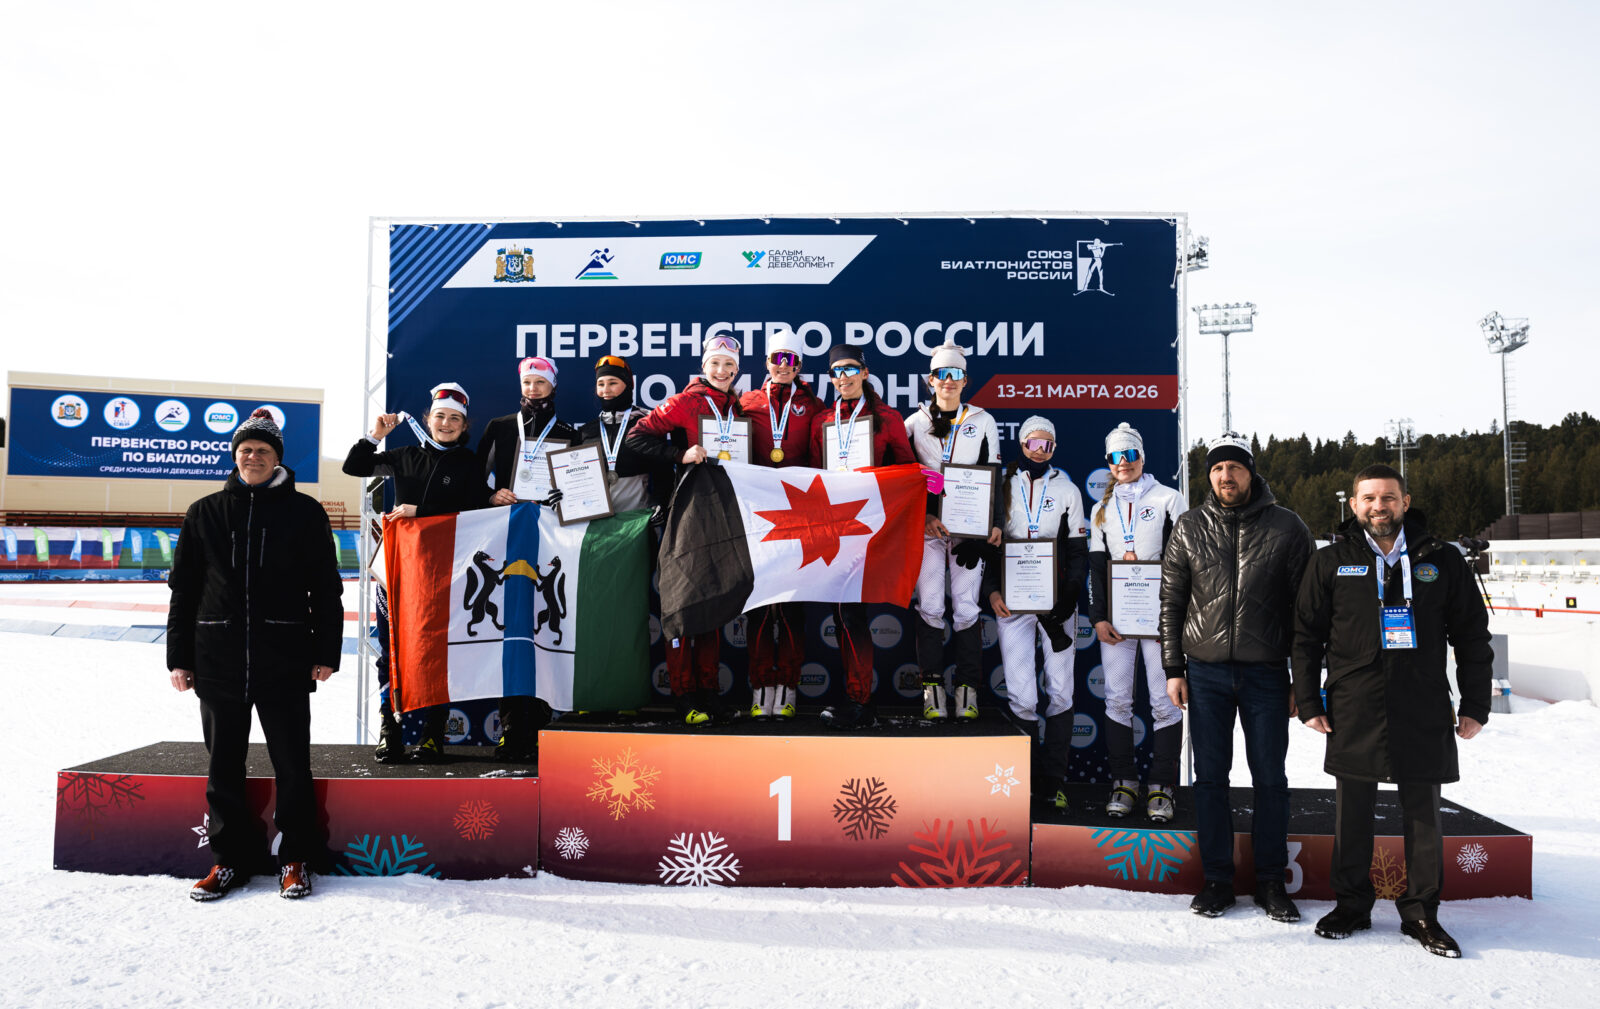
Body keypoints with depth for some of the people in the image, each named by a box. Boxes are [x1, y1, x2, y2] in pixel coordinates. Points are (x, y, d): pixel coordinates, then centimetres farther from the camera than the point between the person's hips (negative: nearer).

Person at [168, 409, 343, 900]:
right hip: (217, 661, 2)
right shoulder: (205, 513, 9)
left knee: (292, 763, 3)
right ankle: (231, 857, 24)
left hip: (285, 661, -2)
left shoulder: (304, 512, 3)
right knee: (223, 766, 9)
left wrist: (326, 653, -1)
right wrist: (179, 656, 7)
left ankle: (296, 857, 16)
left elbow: (326, 588, 4)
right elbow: (183, 589, 11)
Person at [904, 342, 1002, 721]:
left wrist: (994, 523, -1)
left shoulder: (983, 422, 10)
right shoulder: (915, 423, 9)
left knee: (966, 607, -4)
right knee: (930, 606, -5)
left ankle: (968, 689, 5)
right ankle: (932, 689, 2)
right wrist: (925, 517, -7)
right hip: (927, 528, 0)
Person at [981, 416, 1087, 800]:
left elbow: (1078, 552, 7)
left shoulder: (1068, 491, 9)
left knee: (1060, 692, 2)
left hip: (1056, 603, 1)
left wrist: (1067, 599, -6)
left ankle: (1054, 779, 12)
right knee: (1021, 696, -5)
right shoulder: (1004, 487, 9)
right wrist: (992, 591, -4)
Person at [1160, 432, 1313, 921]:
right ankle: (1217, 878, 18)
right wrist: (1174, 669, 2)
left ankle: (1271, 881, 20)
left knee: (1270, 777, 7)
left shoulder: (1286, 527, 1)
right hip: (1206, 671, 1)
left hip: (1266, 672, -1)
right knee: (1210, 777, 7)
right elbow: (1171, 602, 7)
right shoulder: (1189, 527, 5)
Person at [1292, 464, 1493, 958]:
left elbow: (1473, 637, 9)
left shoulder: (1442, 561, 5)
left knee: (1423, 816, 7)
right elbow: (1306, 636, 6)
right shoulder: (1331, 563, 4)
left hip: (1424, 715, 0)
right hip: (1353, 714, 0)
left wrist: (1475, 706, 5)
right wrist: (1309, 703, 1)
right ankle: (1352, 904, 21)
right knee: (1352, 814, 8)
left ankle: (1421, 912, 20)